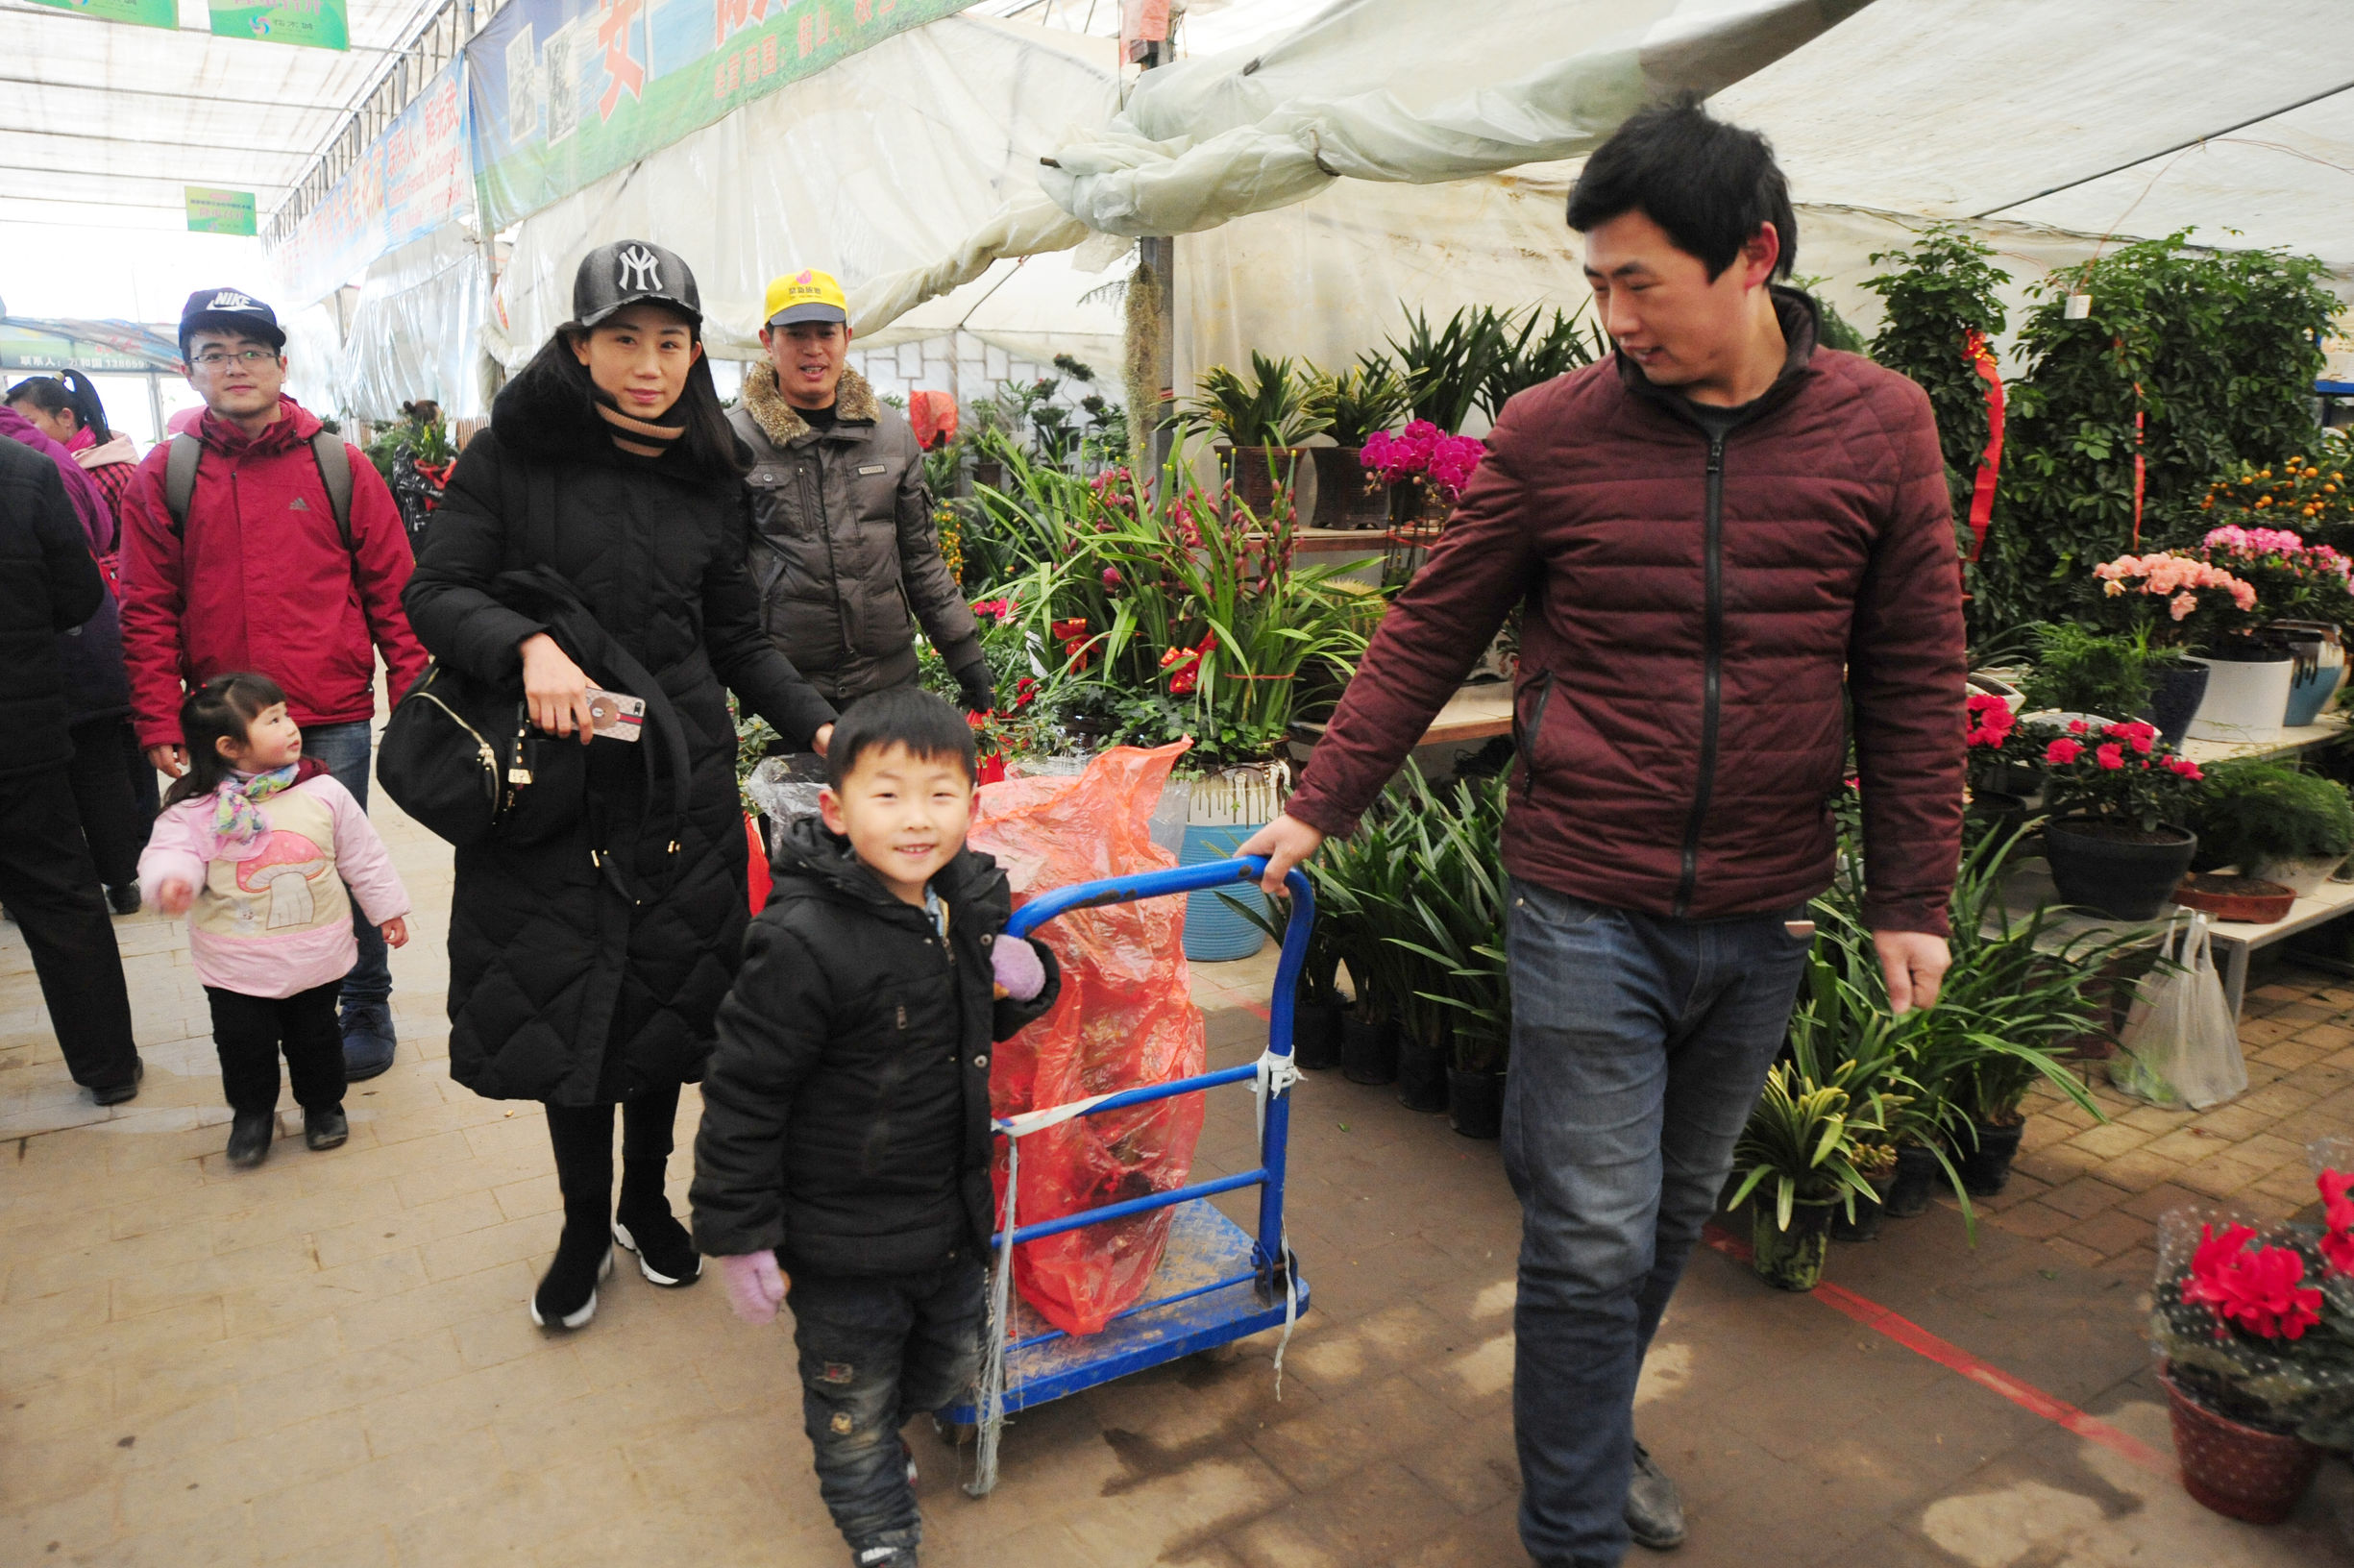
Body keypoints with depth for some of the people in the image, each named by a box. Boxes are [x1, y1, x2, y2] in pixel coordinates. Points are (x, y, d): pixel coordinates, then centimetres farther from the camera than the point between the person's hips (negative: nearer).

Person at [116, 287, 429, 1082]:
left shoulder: (338, 465, 2)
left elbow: (394, 591, 2)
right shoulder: (163, 477, 5)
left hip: (332, 720, -2)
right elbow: (148, 614, 4)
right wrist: (159, 727, -2)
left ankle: (366, 1012, 21)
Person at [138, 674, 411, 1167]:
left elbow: (363, 856, 3)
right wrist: (171, 880, -41)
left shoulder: (323, 792, -6)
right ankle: (252, 1113, 36)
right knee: (244, 1045, 10)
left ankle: (323, 1104, 39)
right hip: (236, 965, -1)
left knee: (316, 1038, 15)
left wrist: (387, 909, 9)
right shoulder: (198, 808, -11)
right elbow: (171, 851, -17)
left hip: (316, 957, 1)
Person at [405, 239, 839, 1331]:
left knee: (666, 998, 11)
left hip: (681, 787, 2)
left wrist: (818, 726, -3)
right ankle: (584, 1228, 29)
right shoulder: (513, 455, -3)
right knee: (565, 1009, 7)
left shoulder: (709, 479, 6)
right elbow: (434, 592, -4)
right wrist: (530, 645, -23)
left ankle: (646, 1200, 35)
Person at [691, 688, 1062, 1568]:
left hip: (953, 1219, 6)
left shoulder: (976, 900, -6)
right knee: (855, 1404, 18)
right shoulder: (804, 943, -27)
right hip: (844, 1243, -6)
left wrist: (1029, 981, -10)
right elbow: (743, 1098, -19)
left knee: (950, 1372, 26)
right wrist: (740, 1237, -14)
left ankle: (868, 1432, 57)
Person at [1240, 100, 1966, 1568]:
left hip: (1763, 916, 3)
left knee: (1675, 1212, 19)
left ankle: (1595, 1430, 43)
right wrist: (1320, 805, 3)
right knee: (1592, 1237, 1)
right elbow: (1429, 636, 3)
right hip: (1589, 906, -2)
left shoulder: (1883, 426, 0)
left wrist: (1914, 897, 3)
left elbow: (1915, 684, 4)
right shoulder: (1552, 431, -4)